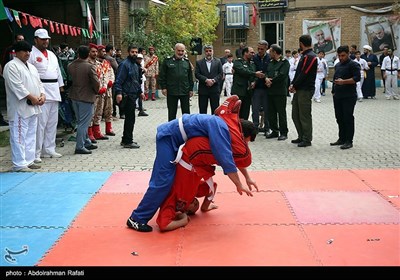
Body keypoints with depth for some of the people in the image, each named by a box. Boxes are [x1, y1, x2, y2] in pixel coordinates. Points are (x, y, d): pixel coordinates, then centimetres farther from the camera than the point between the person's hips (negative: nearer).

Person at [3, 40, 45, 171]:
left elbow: (38, 82, 19)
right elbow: (16, 86, -17)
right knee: (19, 136, -7)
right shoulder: (11, 66, -8)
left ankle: (29, 160, 21)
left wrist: (42, 95, 0)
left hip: (33, 107, 9)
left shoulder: (31, 67, 19)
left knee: (31, 135, 13)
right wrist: (31, 97, -18)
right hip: (20, 108, -9)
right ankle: (19, 164, -3)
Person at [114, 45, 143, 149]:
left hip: (133, 95, 10)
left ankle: (125, 140, 24)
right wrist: (118, 93, -26)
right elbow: (119, 80, -18)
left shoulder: (136, 65, 18)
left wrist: (140, 91, 22)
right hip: (127, 95, -10)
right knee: (130, 119, -7)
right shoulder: (124, 64, -11)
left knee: (129, 118, 14)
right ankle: (128, 142, 0)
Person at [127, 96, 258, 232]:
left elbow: (233, 155, 18)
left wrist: (247, 178, 20)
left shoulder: (222, 126, 8)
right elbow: (226, 159, -29)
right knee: (163, 181, -15)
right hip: (168, 136, -10)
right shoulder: (220, 128, -23)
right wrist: (239, 185, -22)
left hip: (172, 136, 10)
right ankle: (137, 218, -10)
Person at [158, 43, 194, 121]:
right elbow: (162, 76, 1)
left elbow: (190, 77, 12)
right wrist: (163, 87, -6)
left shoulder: (187, 61, 9)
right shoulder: (167, 61, 0)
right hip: (171, 91, -2)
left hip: (185, 91, 2)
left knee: (186, 112, 8)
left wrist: (191, 89, 7)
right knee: (172, 113, 7)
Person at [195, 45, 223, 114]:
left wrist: (213, 80, -14)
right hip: (203, 90, 0)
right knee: (202, 110, 5)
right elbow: (197, 74, -3)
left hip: (215, 89, 0)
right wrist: (206, 80, -16)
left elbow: (220, 74, 2)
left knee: (215, 110, 4)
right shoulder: (199, 62, 6)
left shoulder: (218, 61, 8)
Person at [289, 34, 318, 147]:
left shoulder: (310, 57, -14)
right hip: (299, 89, 10)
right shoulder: (304, 56, 17)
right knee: (295, 115, 13)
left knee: (305, 116, -3)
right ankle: (301, 137, 23)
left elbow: (304, 74, -19)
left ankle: (307, 139, 6)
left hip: (305, 90, -10)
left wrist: (294, 86, -10)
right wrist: (292, 85, 3)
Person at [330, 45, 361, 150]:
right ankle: (342, 139, 21)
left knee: (348, 118, -6)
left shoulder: (353, 64, -6)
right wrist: (334, 91, 20)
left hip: (349, 97, -8)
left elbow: (357, 78, -16)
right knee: (339, 118, 11)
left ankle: (349, 141, -1)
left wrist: (344, 81, -24)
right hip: (338, 96, 8)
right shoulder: (337, 65, 19)